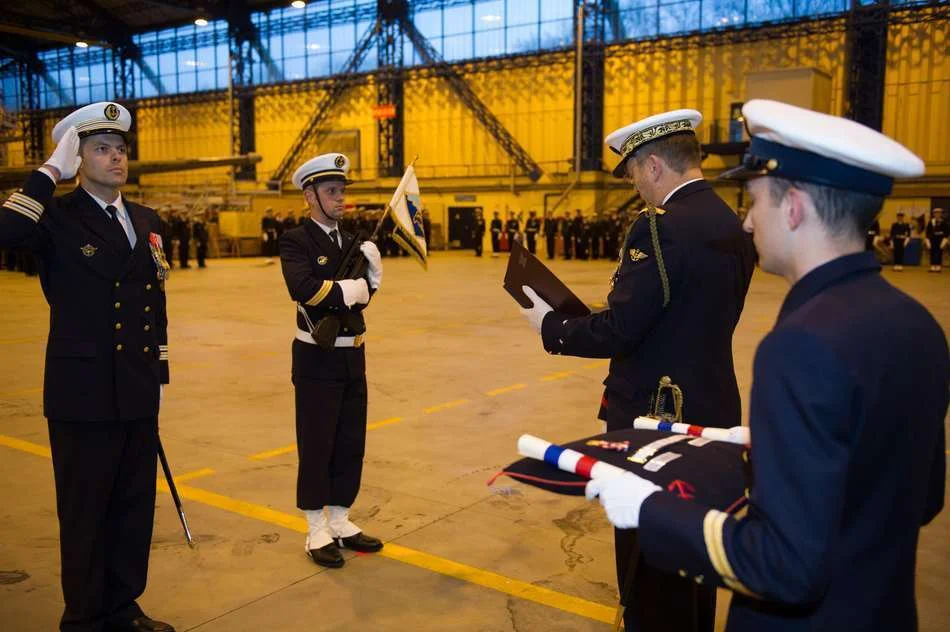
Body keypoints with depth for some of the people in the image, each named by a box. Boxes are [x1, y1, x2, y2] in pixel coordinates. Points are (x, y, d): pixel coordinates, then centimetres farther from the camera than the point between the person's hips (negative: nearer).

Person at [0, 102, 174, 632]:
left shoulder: (148, 221, 11)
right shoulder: (56, 217, -7)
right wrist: (50, 172, -23)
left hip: (138, 394, 6)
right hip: (83, 394, -5)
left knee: (135, 506, 14)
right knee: (85, 511, 8)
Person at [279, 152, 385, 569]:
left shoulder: (351, 240, 11)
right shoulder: (296, 241, -10)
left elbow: (361, 296, 8)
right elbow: (302, 288, -28)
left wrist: (373, 273, -10)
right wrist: (347, 289, -17)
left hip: (352, 355, 7)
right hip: (317, 358, -6)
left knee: (351, 444, 13)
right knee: (317, 445, 3)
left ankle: (340, 523, 27)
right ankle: (317, 532, 16)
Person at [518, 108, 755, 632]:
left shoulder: (661, 227, -20)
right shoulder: (732, 228, 7)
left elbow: (617, 333, -23)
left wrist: (550, 325, -7)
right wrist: (623, 313, 14)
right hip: (712, 412, 9)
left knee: (649, 562, 6)